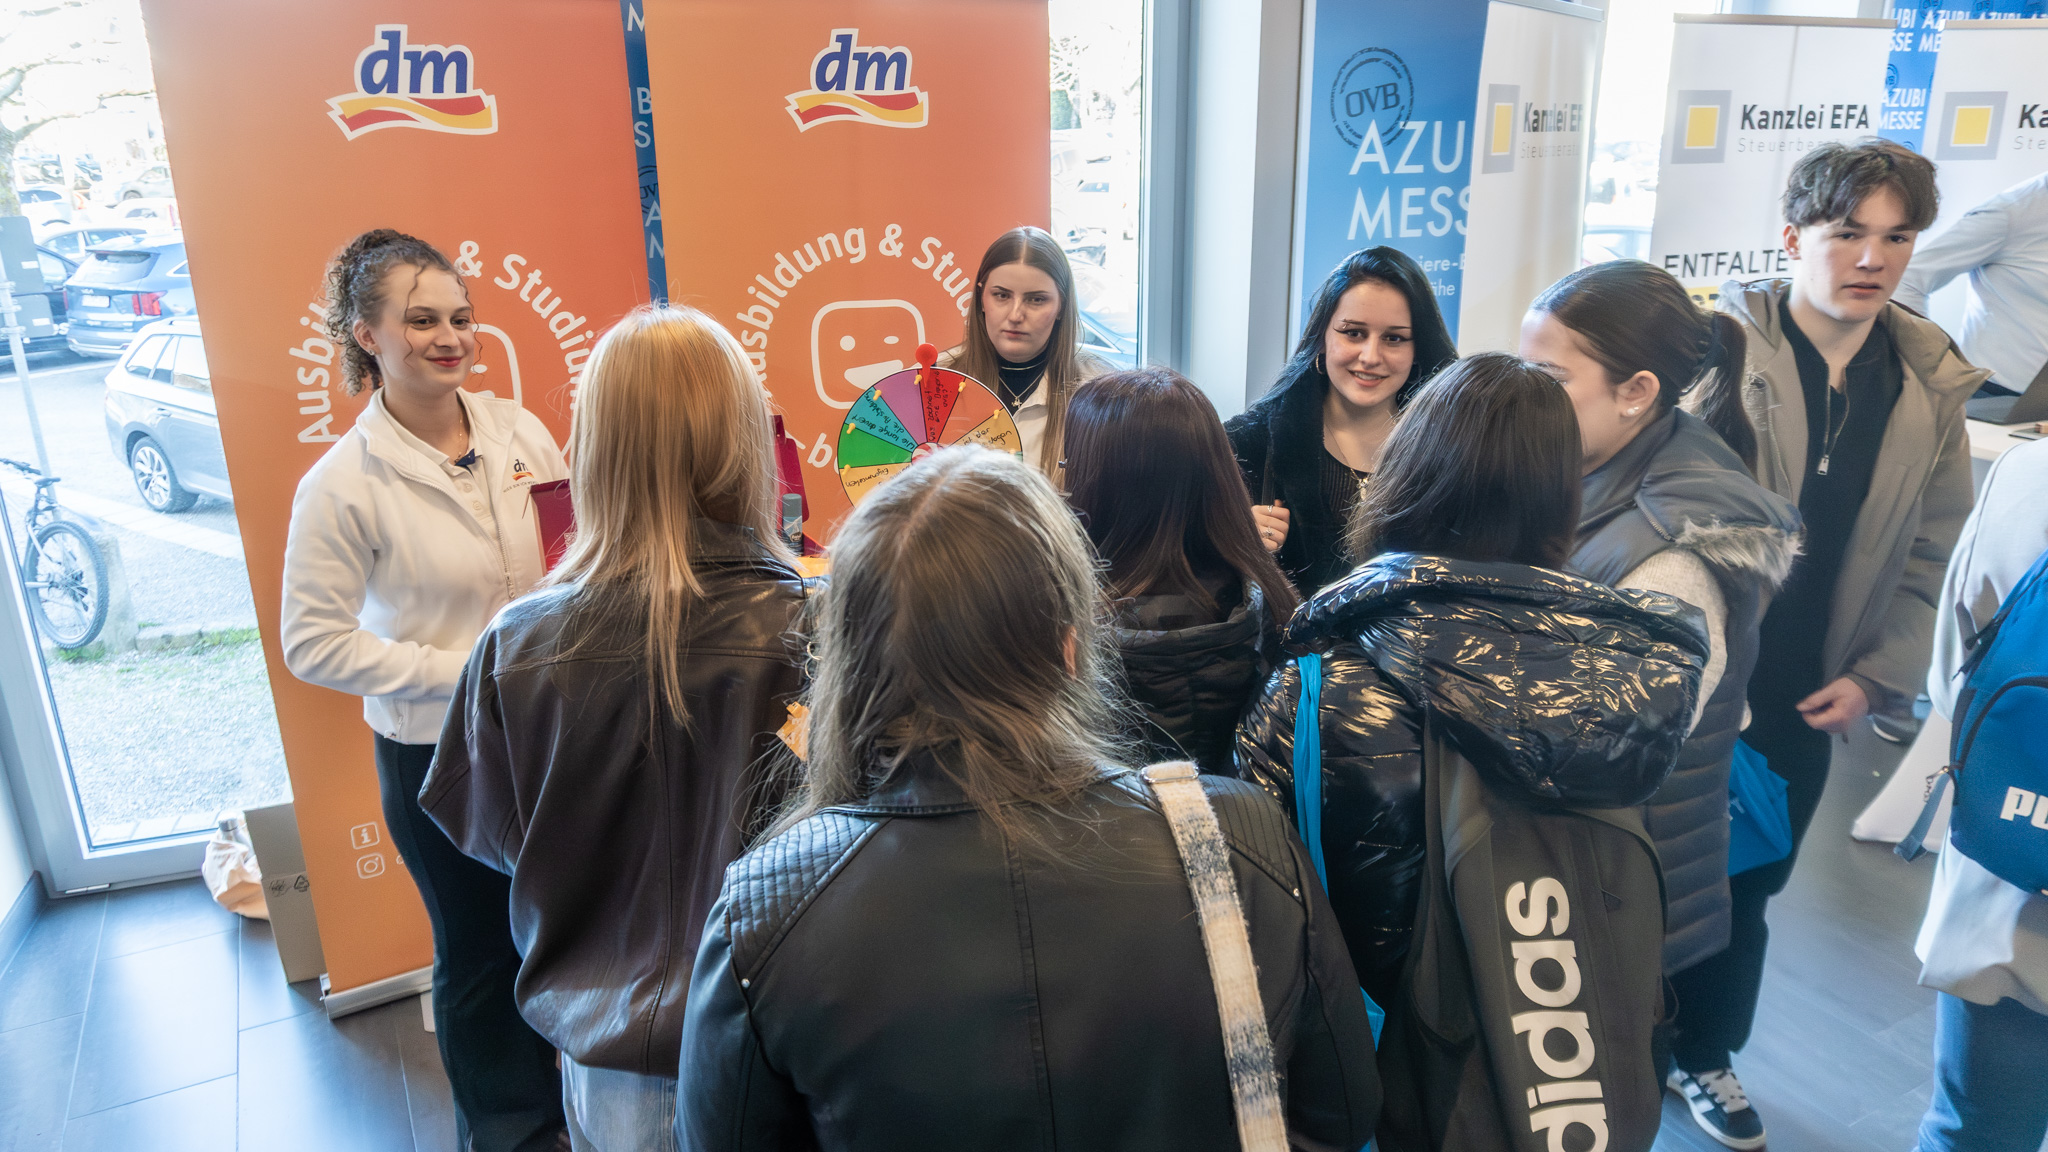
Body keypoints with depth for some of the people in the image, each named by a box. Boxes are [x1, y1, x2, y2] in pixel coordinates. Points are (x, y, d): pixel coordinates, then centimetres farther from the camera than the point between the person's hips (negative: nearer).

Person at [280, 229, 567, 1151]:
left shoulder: (519, 431, -4)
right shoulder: (341, 484, -15)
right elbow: (315, 644, -13)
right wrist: (463, 671, -20)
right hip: (435, 755, -3)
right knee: (478, 948, 17)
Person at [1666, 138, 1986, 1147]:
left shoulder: (1929, 388, 2)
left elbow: (1934, 553, 8)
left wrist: (1878, 676, 0)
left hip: (1805, 702, 5)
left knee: (1748, 888, 19)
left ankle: (1706, 1054, 41)